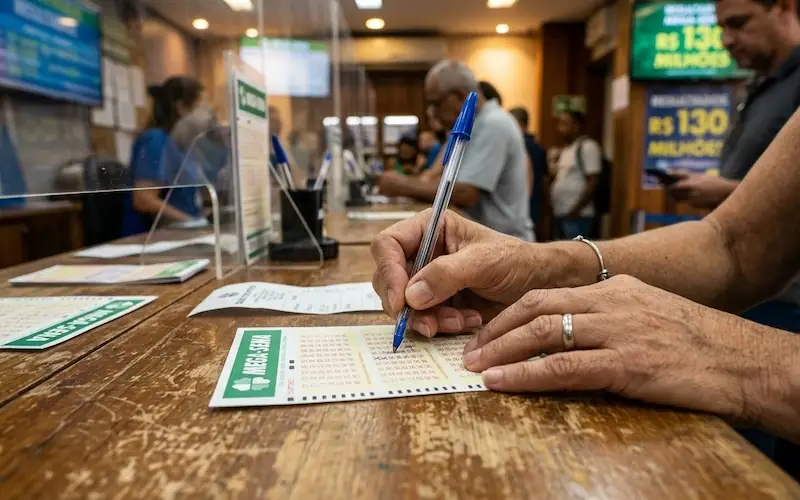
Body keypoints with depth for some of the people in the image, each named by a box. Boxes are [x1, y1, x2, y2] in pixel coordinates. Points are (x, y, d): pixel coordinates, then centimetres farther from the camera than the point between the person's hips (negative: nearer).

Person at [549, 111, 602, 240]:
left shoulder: (588, 147, -7)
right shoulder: (565, 149, 19)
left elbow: (594, 182, -14)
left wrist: (576, 209, -16)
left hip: (577, 215, -9)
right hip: (560, 213, 9)